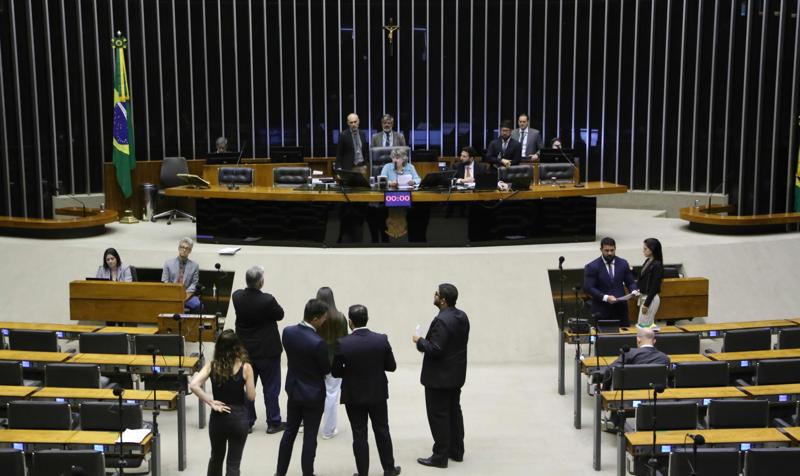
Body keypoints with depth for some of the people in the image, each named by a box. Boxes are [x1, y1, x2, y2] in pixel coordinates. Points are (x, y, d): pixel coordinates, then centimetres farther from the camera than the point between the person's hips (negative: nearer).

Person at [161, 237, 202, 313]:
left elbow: (194, 284, 6)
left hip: (187, 295, 0)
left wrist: (187, 295, -12)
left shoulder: (195, 266, 10)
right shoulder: (168, 263, 10)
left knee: (197, 305, -32)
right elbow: (165, 282, 6)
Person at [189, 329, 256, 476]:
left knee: (216, 458, 25)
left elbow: (193, 385, -18)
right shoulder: (245, 367, -12)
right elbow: (251, 397, -8)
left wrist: (210, 402, -11)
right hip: (238, 418, -3)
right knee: (233, 463, 4)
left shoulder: (211, 366, -5)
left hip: (218, 417, 3)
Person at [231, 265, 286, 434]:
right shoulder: (267, 300, -25)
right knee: (271, 388, 9)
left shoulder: (237, 296, -11)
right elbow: (280, 315, -8)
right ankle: (273, 423, 17)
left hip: (245, 349, 5)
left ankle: (247, 422, 23)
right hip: (267, 350, -4)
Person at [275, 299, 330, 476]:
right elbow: (326, 369, -13)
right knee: (310, 437, 8)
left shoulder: (288, 332, -10)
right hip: (313, 394, -6)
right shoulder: (317, 342, -28)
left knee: (290, 431, 19)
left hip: (293, 389, 6)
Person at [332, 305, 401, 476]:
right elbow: (391, 366, -5)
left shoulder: (343, 343, -19)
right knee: (382, 431, 17)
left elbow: (336, 372, -10)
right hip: (378, 393, 2)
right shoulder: (382, 339, -13)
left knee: (359, 435, 8)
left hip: (354, 396, -2)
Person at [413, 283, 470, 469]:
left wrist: (420, 342, -12)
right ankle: (456, 451, 27)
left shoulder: (441, 320, -25)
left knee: (438, 415, 1)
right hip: (456, 374, 9)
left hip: (440, 377, -9)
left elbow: (435, 349, -28)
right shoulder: (462, 316, 4)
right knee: (454, 411, 18)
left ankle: (440, 456, 8)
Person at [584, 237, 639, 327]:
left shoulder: (623, 264, 7)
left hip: (621, 309, 3)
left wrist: (634, 291, -11)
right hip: (601, 310, -3)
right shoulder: (592, 267, -6)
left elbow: (630, 282, 12)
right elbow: (588, 288, -11)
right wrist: (605, 297, -21)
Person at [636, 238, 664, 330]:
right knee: (649, 324, 14)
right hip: (644, 296, 9)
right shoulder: (647, 261, 7)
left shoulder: (657, 265, -17)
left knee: (643, 326, -4)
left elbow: (654, 286, -18)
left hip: (650, 298, -9)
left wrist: (646, 304, -18)